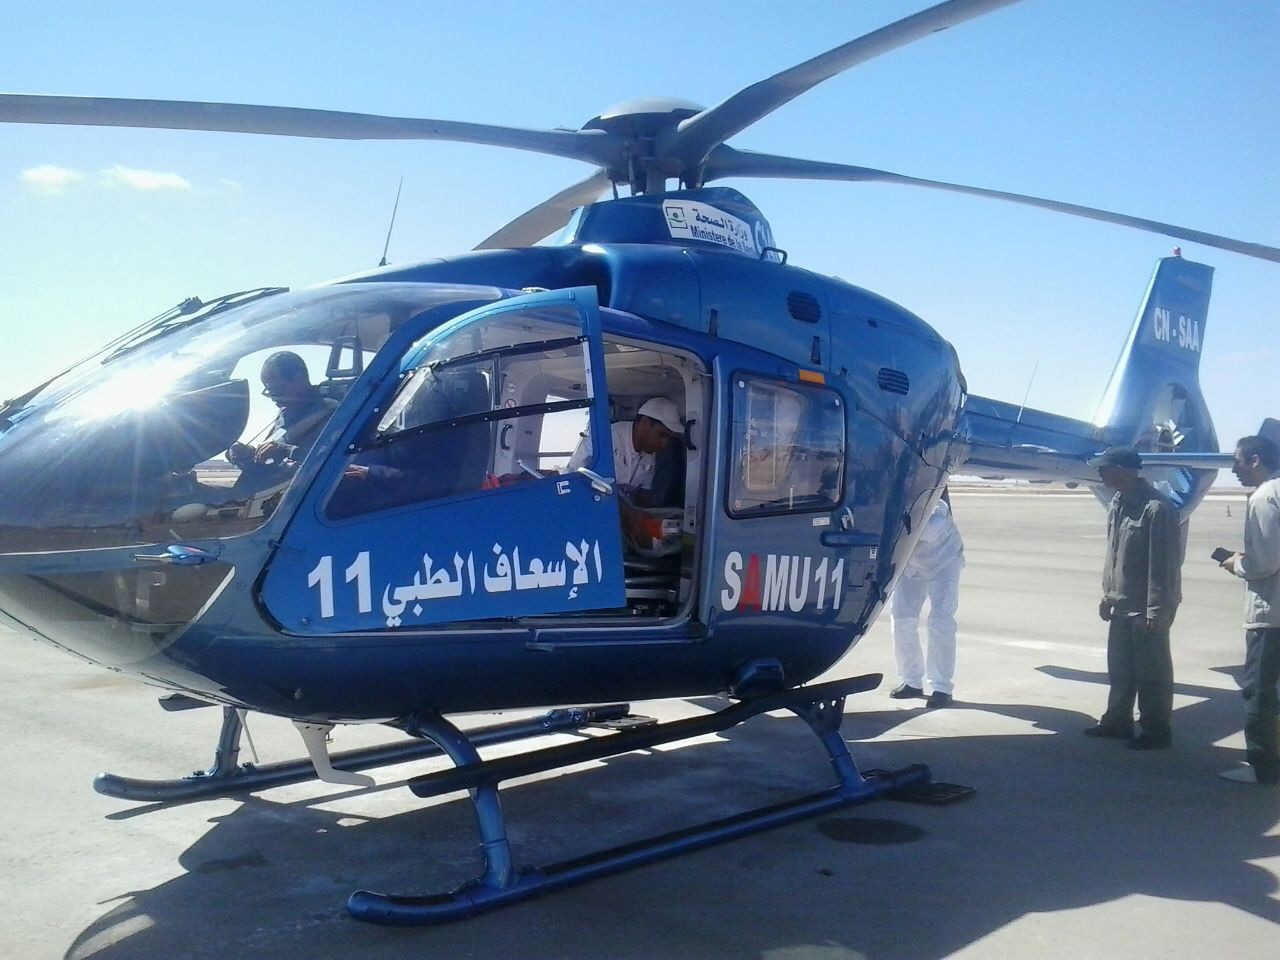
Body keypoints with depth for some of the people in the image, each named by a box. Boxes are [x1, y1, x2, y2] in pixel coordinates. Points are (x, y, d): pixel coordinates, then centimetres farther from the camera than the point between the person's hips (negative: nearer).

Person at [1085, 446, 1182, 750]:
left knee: (1151, 672, 3)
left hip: (1146, 608, -8)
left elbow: (1165, 563, -19)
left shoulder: (1157, 508, -19)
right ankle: (1117, 721, 30)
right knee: (1120, 669, 17)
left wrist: (1157, 609, -19)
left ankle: (1157, 731, 14)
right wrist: (1107, 594, 17)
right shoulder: (1118, 504, 8)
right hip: (1122, 604, 8)